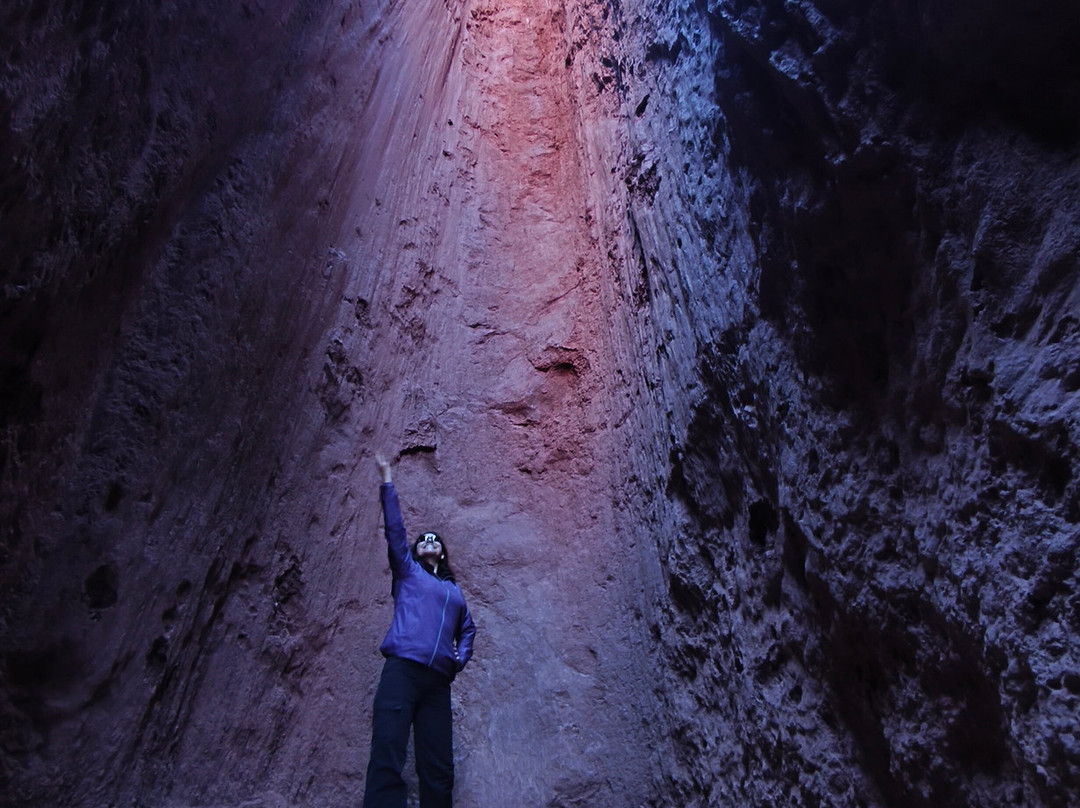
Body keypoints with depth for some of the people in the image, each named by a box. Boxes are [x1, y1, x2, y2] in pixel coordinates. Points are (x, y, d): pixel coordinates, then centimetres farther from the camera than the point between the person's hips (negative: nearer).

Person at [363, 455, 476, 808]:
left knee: (439, 773, -1)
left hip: (438, 681, 4)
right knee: (386, 763, -16)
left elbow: (467, 628, 36)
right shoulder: (407, 571, 18)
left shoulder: (453, 590, 27)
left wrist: (461, 657, 16)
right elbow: (394, 527, 12)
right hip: (402, 669, -4)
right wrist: (387, 481, 10)